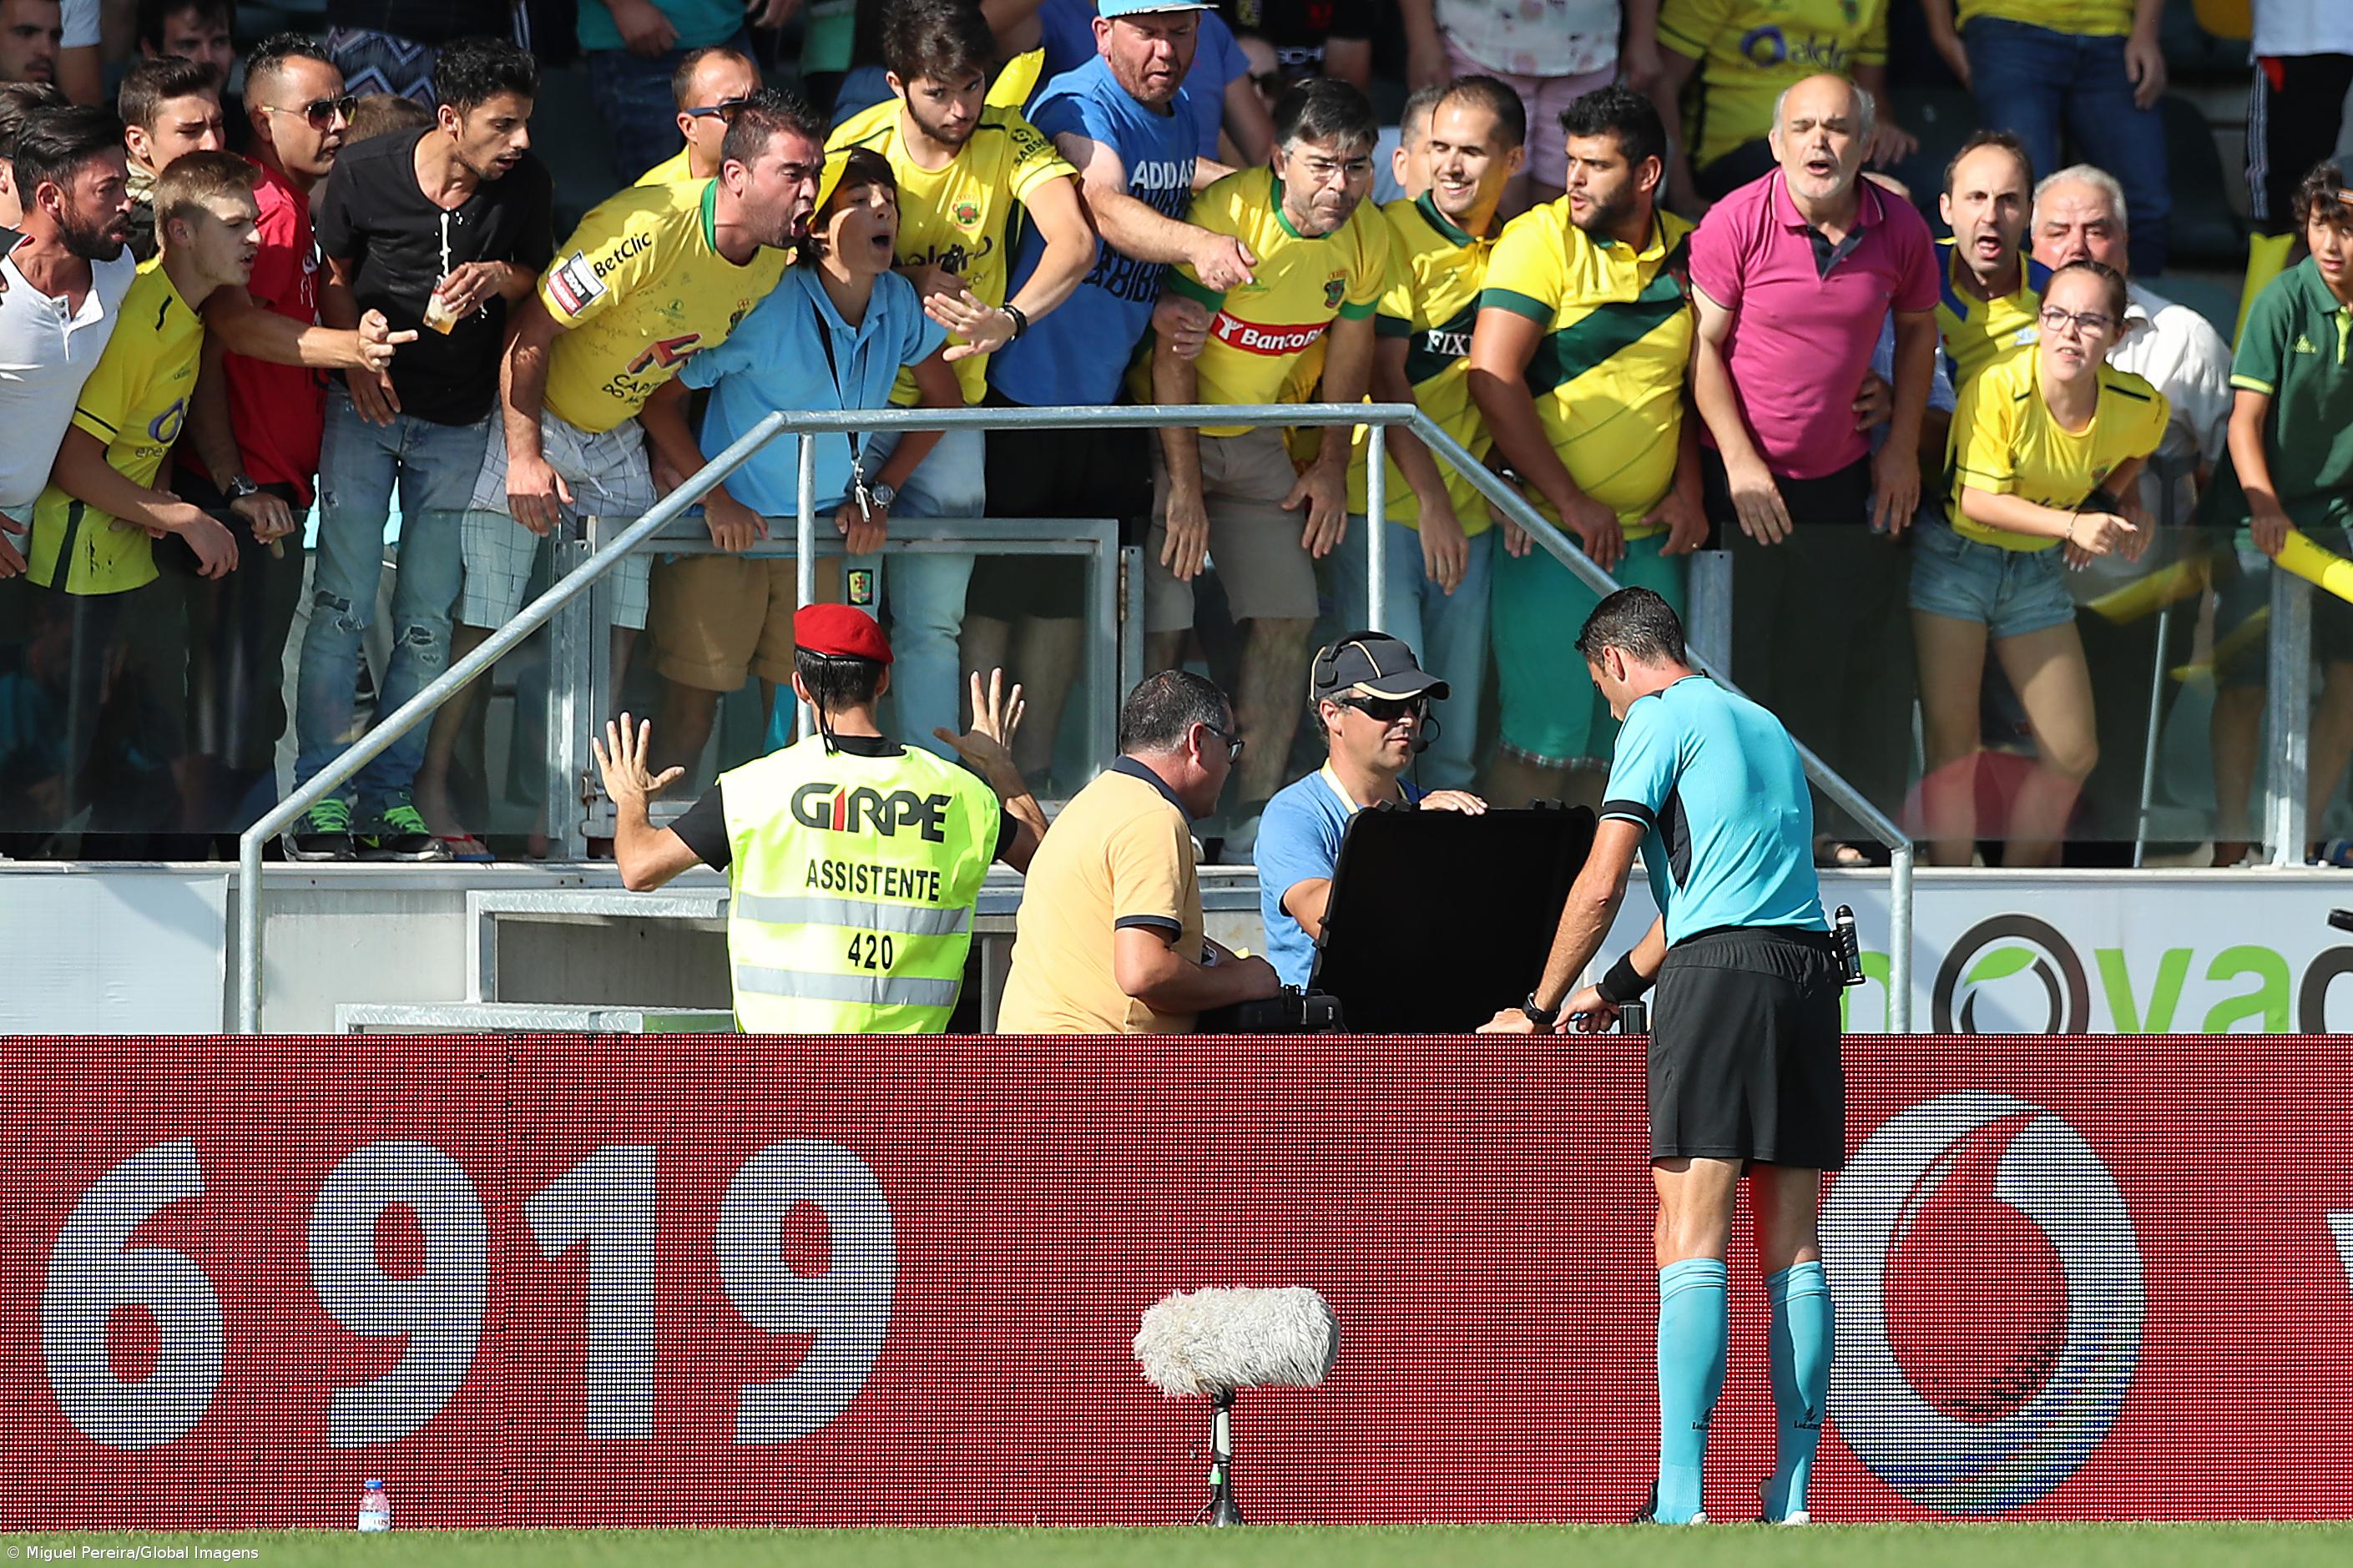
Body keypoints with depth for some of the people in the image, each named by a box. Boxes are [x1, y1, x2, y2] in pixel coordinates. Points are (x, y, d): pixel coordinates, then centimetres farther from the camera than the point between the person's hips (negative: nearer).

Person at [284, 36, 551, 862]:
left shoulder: (524, 184, -6)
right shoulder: (366, 173, -10)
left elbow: (540, 278, 8)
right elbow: (336, 277, 5)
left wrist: (500, 279, -15)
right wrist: (356, 360, -9)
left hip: (459, 422, 2)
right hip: (368, 406, -2)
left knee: (427, 620, 1)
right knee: (343, 601, -7)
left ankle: (389, 800, 8)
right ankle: (321, 797, -2)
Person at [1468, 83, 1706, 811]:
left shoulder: (1685, 252, 9)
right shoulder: (1541, 240, -7)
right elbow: (1493, 376, -14)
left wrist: (1687, 490, 6)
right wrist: (1570, 502, -15)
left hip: (1647, 534, 5)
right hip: (1552, 532, -5)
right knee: (1549, 732, -8)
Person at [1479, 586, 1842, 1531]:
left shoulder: (1660, 719, 2)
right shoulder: (1764, 727, 25)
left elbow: (1601, 887, -3)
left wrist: (1539, 1010, 8)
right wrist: (1612, 993, 37)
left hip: (1718, 976, -7)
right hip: (1808, 971, 7)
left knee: (1692, 1250, -11)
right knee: (1793, 1257, 6)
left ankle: (1680, 1503, -18)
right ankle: (1792, 1500, 3)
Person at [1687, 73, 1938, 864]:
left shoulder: (1899, 229, -4)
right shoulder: (1736, 222, -14)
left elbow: (1917, 328, 13)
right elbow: (1703, 345, -9)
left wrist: (1902, 448, 7)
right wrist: (1740, 463, -14)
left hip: (1846, 475, 3)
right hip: (1743, 476, -3)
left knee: (1863, 665, 3)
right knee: (1744, 660, 0)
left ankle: (1851, 828, 14)